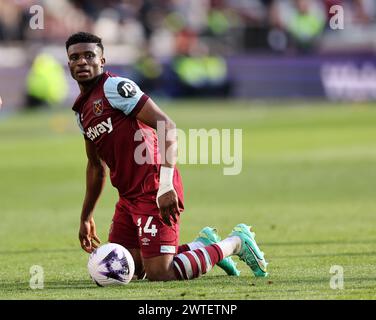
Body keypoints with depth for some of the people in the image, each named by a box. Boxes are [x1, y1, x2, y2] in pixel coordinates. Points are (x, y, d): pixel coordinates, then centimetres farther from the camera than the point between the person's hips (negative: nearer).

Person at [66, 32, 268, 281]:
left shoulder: (114, 87, -11)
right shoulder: (81, 110, 17)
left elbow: (167, 127, -20)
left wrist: (165, 186, -30)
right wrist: (86, 217, 34)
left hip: (154, 192, -9)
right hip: (129, 198, 9)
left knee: (159, 275, -14)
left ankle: (236, 243, 7)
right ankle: (202, 245, 23)